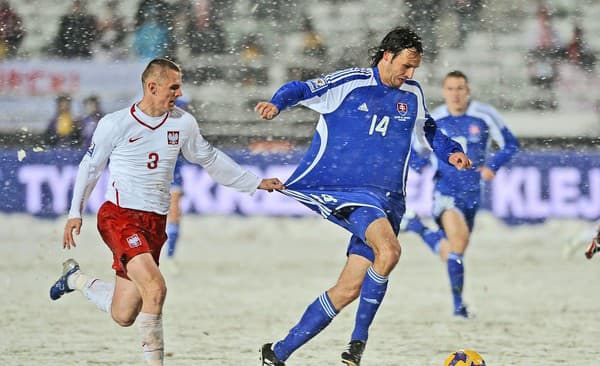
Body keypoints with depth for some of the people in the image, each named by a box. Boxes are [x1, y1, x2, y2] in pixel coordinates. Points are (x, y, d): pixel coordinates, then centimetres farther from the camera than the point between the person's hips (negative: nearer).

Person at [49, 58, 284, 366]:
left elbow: (210, 160, 19)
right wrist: (75, 213, 6)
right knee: (155, 288, -27)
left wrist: (256, 183, 18)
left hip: (155, 222, 5)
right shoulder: (115, 124, -7)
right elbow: (91, 166, 7)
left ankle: (77, 279, 34)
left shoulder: (183, 123, 5)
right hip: (119, 216, -5)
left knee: (123, 316, 5)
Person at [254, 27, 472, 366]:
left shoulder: (413, 95, 15)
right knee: (389, 251, -32)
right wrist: (277, 103, -23)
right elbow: (301, 90, -2)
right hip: (344, 188, -6)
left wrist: (450, 150, 14)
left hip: (386, 200, 6)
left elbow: (428, 129, 32)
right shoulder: (349, 83, -3)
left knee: (349, 289, -2)